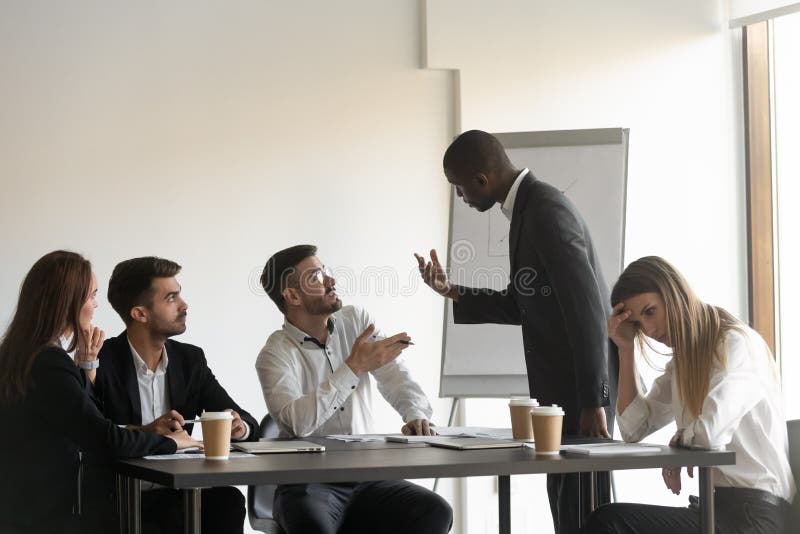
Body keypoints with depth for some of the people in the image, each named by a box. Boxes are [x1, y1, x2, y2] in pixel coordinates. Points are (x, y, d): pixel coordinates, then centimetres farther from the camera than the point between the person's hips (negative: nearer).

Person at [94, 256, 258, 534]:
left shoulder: (190, 359, 10)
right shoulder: (102, 362, -6)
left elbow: (248, 422, 10)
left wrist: (239, 427, -14)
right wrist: (145, 431, -26)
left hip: (176, 494, 5)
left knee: (228, 500, -24)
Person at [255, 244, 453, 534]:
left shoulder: (356, 321, 9)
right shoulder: (275, 355, -8)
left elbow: (395, 375, 5)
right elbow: (298, 422, -24)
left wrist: (416, 414, -17)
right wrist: (355, 366, -26)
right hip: (308, 484, -5)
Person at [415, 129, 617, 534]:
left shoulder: (546, 210, -19)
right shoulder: (528, 208, 12)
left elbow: (587, 306, -24)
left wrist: (593, 401, -23)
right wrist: (454, 293, 10)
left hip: (583, 387, -10)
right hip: (561, 384, 10)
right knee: (566, 501, 13)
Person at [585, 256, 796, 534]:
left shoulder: (738, 344, -11)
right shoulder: (682, 362, 18)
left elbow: (709, 432, -24)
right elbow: (633, 428, 14)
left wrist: (679, 438, -1)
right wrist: (626, 348, 10)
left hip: (752, 511, -8)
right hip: (714, 506, 8)